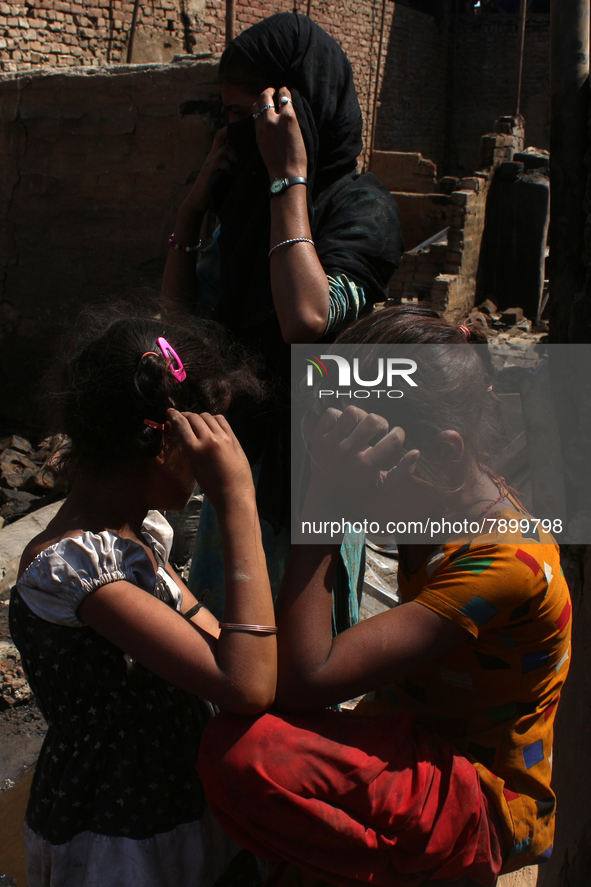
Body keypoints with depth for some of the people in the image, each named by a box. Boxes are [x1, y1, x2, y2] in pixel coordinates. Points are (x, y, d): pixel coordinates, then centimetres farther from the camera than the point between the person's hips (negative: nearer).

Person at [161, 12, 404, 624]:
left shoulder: (360, 205, -16)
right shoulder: (250, 203, 5)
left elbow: (308, 319, -34)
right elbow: (178, 308, 8)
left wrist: (290, 176, -27)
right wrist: (195, 203, -3)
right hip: (239, 448, 8)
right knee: (219, 621, 22)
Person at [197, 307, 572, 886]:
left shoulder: (505, 564, -29)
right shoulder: (452, 501, -4)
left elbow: (304, 681, -34)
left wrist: (324, 495, -36)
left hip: (486, 808, -8)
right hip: (424, 745, 9)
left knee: (243, 752, -29)